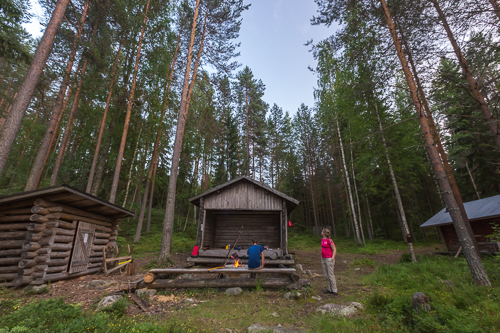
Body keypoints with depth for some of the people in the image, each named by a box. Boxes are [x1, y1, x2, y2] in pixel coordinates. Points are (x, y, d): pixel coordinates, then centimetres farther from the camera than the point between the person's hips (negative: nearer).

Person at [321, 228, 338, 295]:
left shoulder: (329, 240, -17)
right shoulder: (322, 239, 6)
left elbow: (334, 249, -12)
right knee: (326, 274, 13)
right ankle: (330, 289, 24)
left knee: (330, 275, -1)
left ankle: (334, 290, 11)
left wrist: (333, 258, -18)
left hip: (329, 259, -8)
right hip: (323, 259, 8)